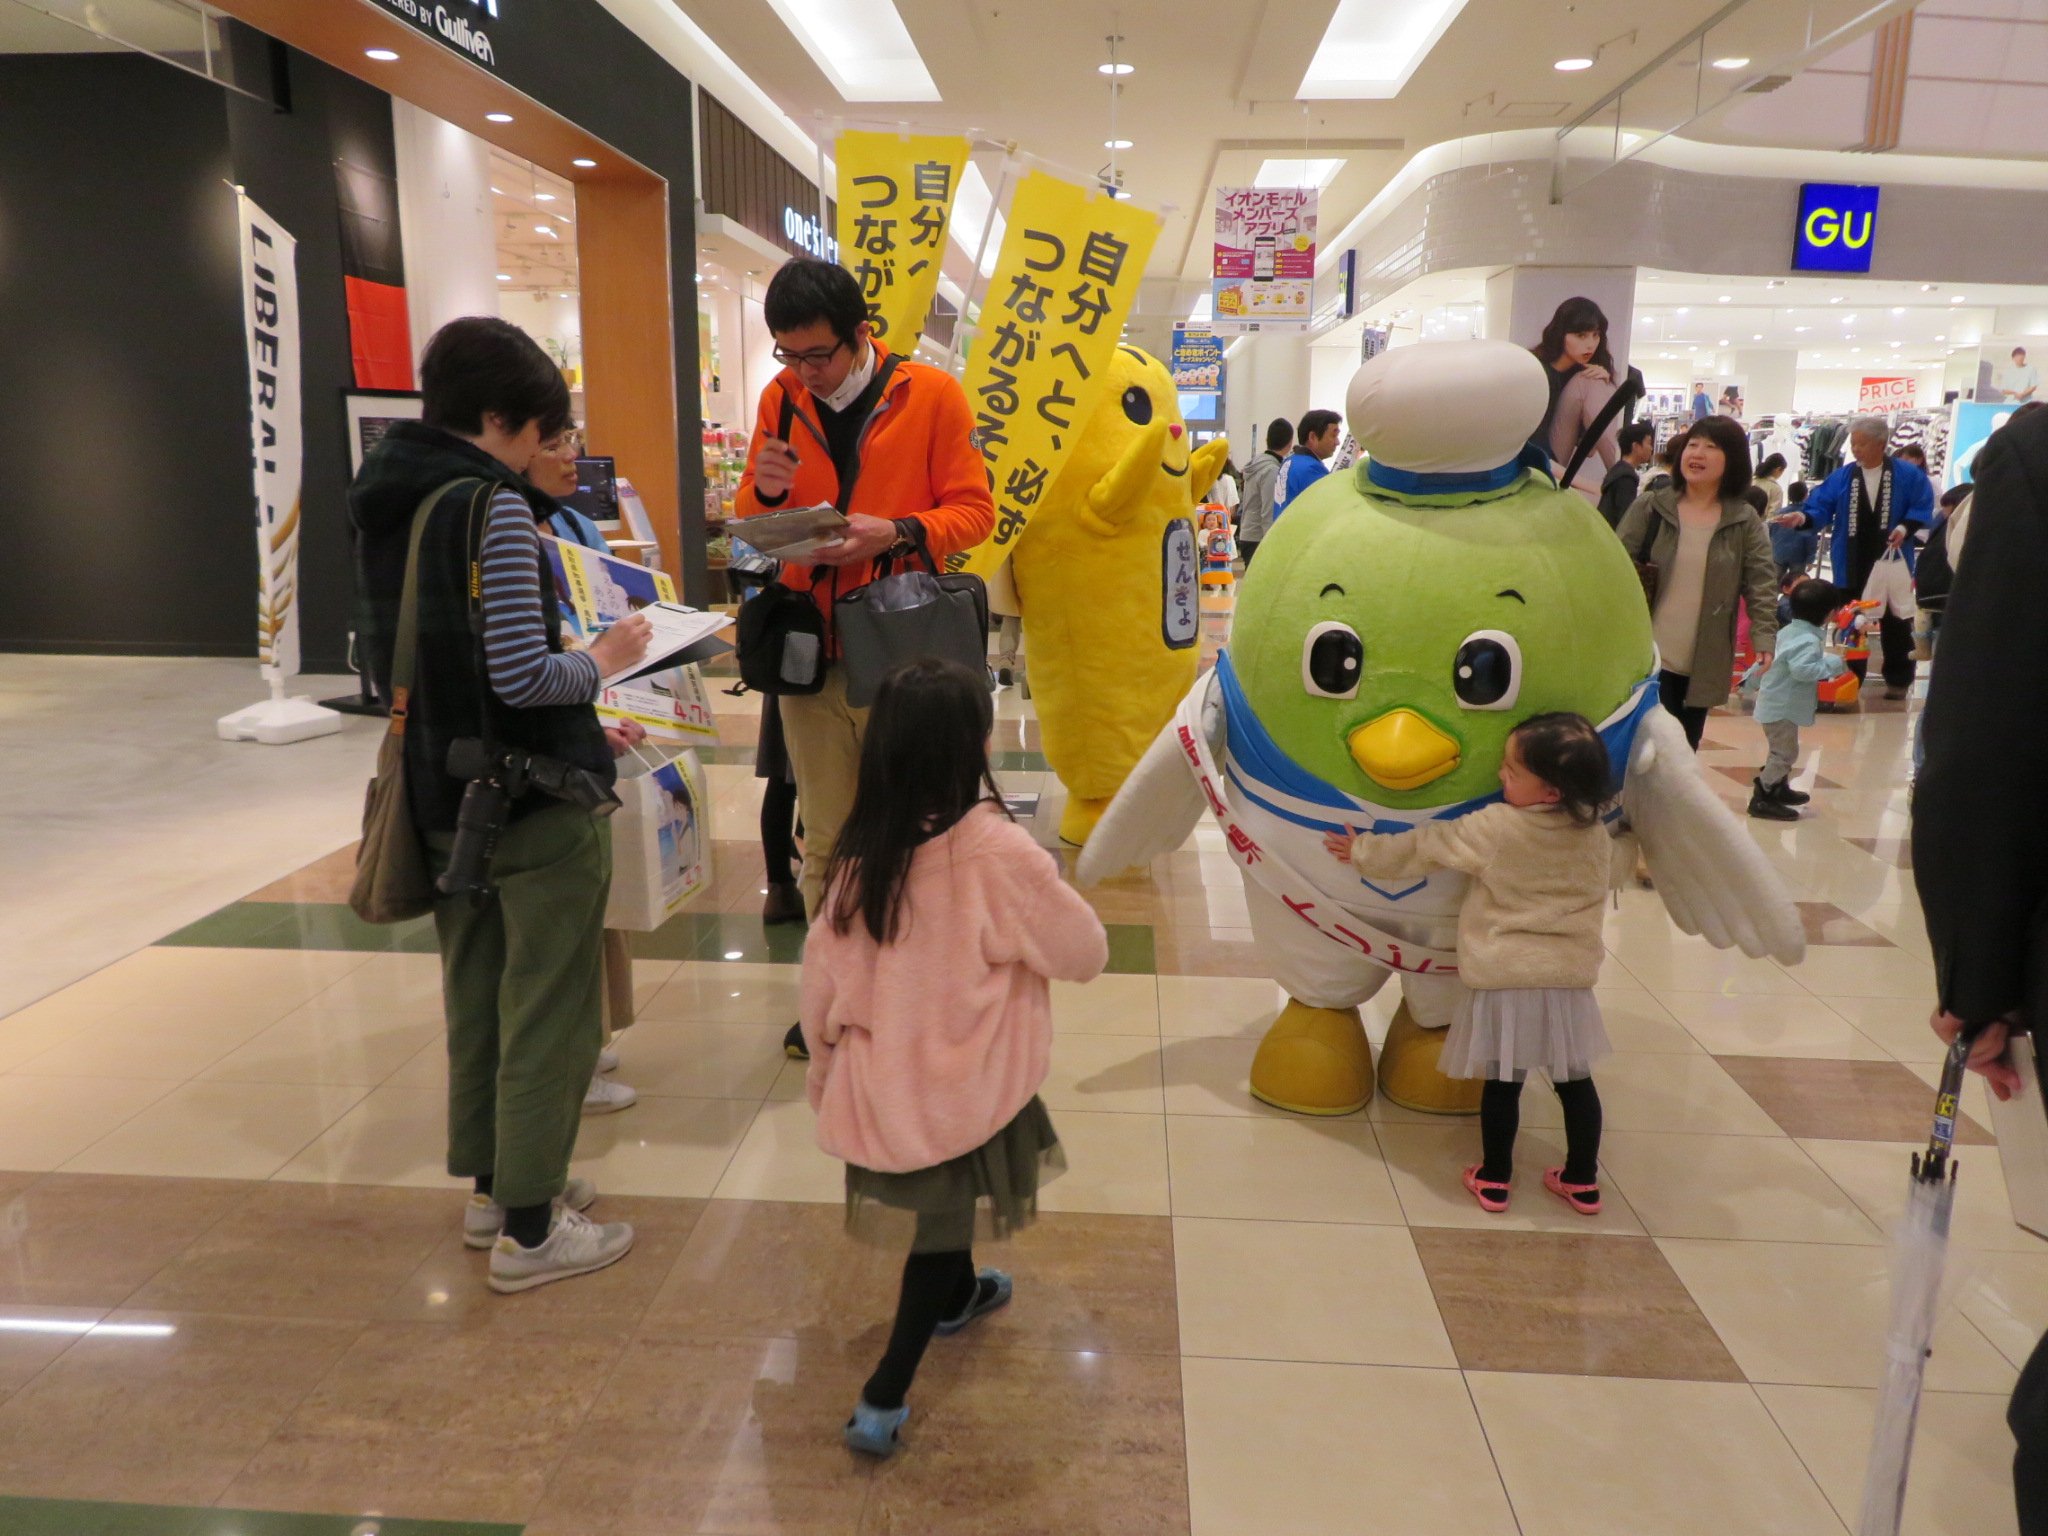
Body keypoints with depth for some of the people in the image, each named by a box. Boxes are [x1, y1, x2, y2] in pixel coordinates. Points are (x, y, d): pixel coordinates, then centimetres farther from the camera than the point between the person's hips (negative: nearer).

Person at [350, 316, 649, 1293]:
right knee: (549, 1016, 3)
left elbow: (388, 669, 14)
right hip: (535, 802, -8)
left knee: (475, 1001, 19)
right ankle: (530, 1230, 13)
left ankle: (493, 1189, 33)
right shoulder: (494, 505, -17)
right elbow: (522, 676, -23)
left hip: (443, 797, 9)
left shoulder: (381, 503, 8)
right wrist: (604, 661, -5)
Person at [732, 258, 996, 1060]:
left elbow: (972, 510, -4)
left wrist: (896, 532, -21)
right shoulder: (780, 400, 7)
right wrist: (766, 491, -11)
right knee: (825, 842, 8)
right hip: (810, 652, 3)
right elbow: (753, 523, 12)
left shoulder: (932, 395, -3)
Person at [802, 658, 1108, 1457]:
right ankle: (883, 1399, 14)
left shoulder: (861, 850, -8)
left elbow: (821, 972, 2)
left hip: (880, 1076, 5)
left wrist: (823, 1058, 18)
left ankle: (957, 1292, 55)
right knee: (944, 1218, 14)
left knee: (938, 1201, 30)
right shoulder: (997, 850, -22)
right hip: (964, 1086, -5)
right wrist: (1048, 886, 7)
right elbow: (1086, 954, -10)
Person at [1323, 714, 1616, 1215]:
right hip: (1570, 978, 4)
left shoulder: (1494, 828, -15)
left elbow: (1422, 848, -5)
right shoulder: (1595, 834, -1)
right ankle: (1582, 1182, 27)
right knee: (1575, 1080, 15)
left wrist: (1363, 852, 9)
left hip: (1505, 980, -4)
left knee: (1502, 1082, 9)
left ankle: (1494, 1181, 21)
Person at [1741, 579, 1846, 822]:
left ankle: (1780, 789, 38)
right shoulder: (1808, 640, -23)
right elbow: (1802, 669, -33)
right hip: (1782, 707, -11)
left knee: (1783, 750, 24)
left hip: (1776, 703, 11)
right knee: (1785, 752, -6)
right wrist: (1833, 664, -23)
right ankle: (1761, 800, -4)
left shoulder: (1789, 630, 8)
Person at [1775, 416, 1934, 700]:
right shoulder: (1842, 477, 2)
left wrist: (1905, 528, -17)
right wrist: (1803, 517, -23)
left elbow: (1922, 508, -1)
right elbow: (1822, 508, -4)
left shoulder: (1907, 476, -3)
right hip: (1851, 567, 2)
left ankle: (1898, 679, 21)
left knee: (1895, 622, 9)